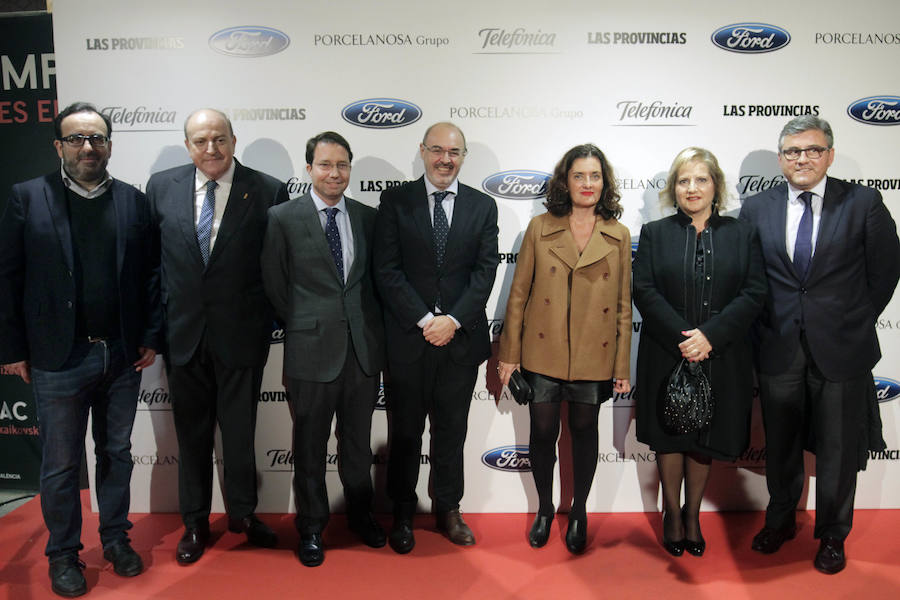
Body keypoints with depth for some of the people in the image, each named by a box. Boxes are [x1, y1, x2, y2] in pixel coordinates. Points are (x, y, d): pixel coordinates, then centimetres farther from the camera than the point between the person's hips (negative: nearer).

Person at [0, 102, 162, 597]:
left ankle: (115, 537, 34)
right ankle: (63, 553, 28)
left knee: (117, 453, 16)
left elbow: (152, 273, 4)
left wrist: (151, 337, 0)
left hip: (123, 355, 2)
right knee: (61, 464, 10)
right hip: (59, 357, -2)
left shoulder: (134, 201, 4)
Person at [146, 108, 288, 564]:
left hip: (241, 334, -2)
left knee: (240, 429, 11)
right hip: (183, 333, 3)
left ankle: (242, 513, 34)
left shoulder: (267, 191, -7)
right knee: (191, 432, 15)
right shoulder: (161, 187, 2)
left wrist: (268, 320, -7)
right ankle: (195, 522, 34)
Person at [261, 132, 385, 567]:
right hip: (312, 350, -3)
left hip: (363, 347, 3)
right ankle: (311, 527, 29)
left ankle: (361, 513, 38)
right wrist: (301, 326, 2)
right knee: (310, 445, 10)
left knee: (358, 441, 17)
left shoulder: (367, 217, 6)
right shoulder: (283, 218, -4)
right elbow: (274, 285, 0)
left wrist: (371, 325, 4)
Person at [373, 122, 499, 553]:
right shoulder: (396, 201, 1)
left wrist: (453, 319, -13)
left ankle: (448, 509, 31)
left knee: (452, 431, 13)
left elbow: (485, 270, -1)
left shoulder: (483, 206, 7)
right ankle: (402, 514, 27)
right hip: (407, 338, -1)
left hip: (461, 337, 2)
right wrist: (424, 320, -13)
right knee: (405, 432, 10)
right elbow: (387, 270, -6)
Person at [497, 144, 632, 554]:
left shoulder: (618, 236, 2)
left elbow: (623, 305, 4)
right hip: (543, 353, 0)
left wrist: (622, 366, 2)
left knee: (584, 431, 13)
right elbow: (519, 293, 2)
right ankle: (544, 509, 32)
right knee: (543, 431, 8)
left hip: (594, 357, 1)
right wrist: (509, 353, 0)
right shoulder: (540, 228, 0)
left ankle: (578, 512, 33)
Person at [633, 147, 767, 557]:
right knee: (669, 438, 10)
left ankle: (692, 514, 32)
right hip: (667, 356, 0)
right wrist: (681, 338, -17)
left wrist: (710, 335, -17)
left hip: (720, 359, 1)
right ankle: (672, 514, 29)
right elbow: (644, 292, -7)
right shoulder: (654, 234, 3)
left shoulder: (741, 234, 4)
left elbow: (754, 293, -4)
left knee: (704, 440, 13)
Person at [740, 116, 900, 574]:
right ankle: (780, 521, 38)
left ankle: (832, 535, 32)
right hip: (779, 347, 2)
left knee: (838, 451, 11)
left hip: (841, 348, -1)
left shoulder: (863, 203, -4)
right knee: (780, 447, 17)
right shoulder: (756, 208, 1)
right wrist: (765, 327, 2)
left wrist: (855, 324, 2)